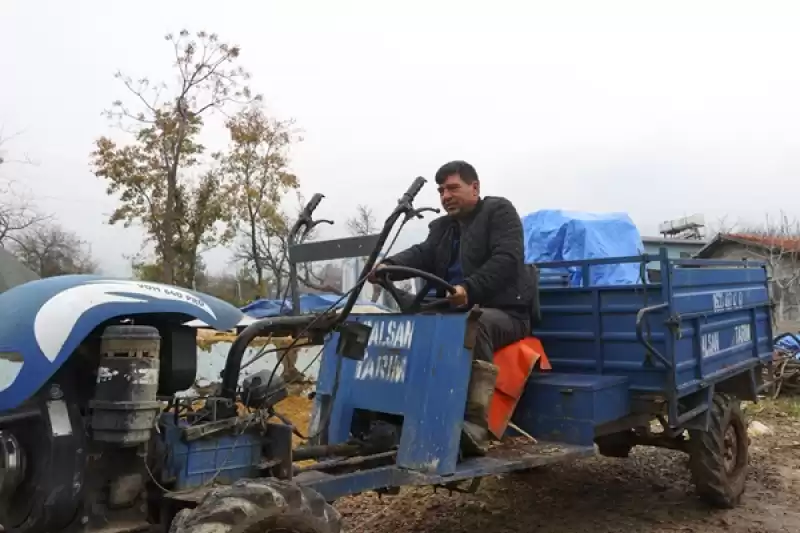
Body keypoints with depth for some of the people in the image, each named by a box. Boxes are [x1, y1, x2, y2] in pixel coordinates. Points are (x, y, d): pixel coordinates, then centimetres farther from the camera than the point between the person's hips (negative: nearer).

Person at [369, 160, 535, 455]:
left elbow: (506, 260, -18)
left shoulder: (499, 211, -1)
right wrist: (389, 266, -24)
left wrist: (470, 289, -35)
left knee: (475, 324, -38)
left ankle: (475, 427, -43)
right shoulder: (441, 227, 20)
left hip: (503, 313, -6)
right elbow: (422, 255, -1)